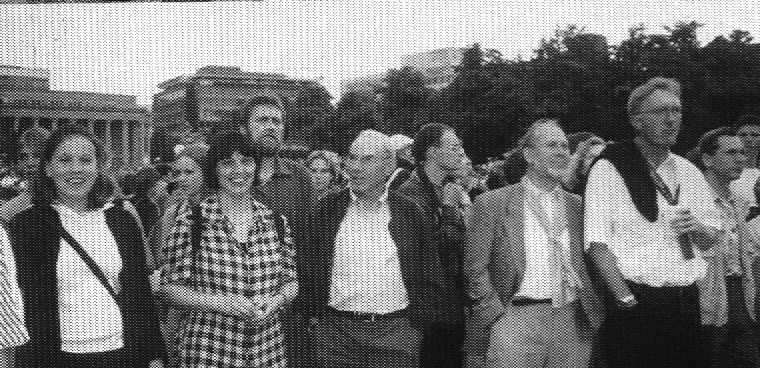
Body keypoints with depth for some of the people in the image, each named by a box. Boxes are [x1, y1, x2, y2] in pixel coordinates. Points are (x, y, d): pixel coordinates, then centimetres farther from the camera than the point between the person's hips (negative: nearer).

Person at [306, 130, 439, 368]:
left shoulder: (410, 213, 4)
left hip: (396, 332, 0)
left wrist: (417, 321, 1)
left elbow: (431, 279, 7)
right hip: (337, 331, 0)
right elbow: (309, 267, 8)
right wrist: (314, 316, 3)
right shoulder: (327, 210, 5)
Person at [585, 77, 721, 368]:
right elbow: (597, 241, -12)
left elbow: (710, 239, 18)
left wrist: (696, 228, -4)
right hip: (636, 303, -5)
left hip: (687, 301, 5)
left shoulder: (688, 172, 12)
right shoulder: (609, 169, -6)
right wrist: (626, 299, -17)